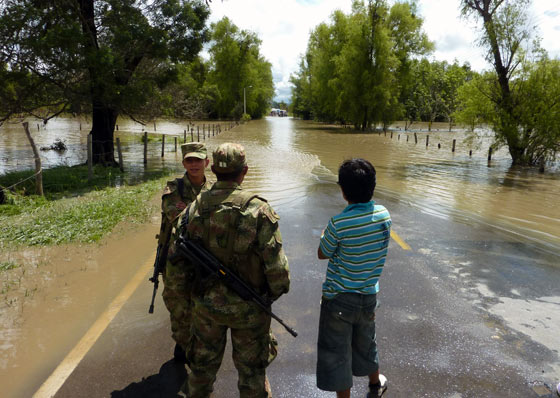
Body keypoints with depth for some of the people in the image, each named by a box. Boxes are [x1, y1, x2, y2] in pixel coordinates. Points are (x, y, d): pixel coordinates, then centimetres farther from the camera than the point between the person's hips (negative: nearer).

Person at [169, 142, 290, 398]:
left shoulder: (194, 207, -6)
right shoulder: (258, 209, -19)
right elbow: (275, 262, -19)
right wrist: (278, 290, -1)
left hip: (205, 303, 4)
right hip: (248, 308, -3)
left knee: (202, 366, 24)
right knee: (251, 370, 18)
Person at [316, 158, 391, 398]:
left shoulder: (339, 224, -24)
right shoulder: (384, 215, -7)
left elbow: (322, 254, -8)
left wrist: (325, 236, 8)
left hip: (338, 297, -6)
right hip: (369, 295, 6)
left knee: (336, 353, 10)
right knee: (366, 343, 29)